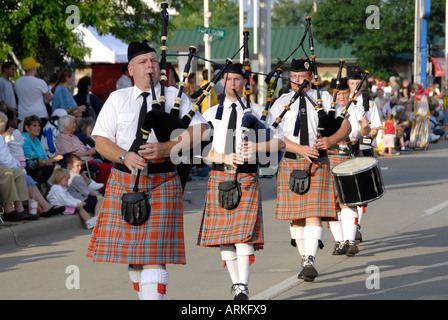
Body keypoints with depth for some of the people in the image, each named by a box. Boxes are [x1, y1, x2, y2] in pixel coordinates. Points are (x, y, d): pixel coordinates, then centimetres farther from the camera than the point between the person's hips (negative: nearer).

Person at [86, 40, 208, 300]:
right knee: (129, 248, 8)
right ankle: (144, 292, 27)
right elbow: (101, 141, 5)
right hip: (124, 182, 3)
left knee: (154, 253, -11)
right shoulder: (117, 99, 11)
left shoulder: (175, 97, 6)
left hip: (162, 183, -3)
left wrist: (167, 147, -18)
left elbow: (200, 130, -4)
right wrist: (124, 156, -16)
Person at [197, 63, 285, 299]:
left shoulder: (258, 111, 9)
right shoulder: (211, 114, 12)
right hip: (219, 177, 3)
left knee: (245, 232, -14)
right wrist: (224, 158, -14)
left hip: (246, 177, -3)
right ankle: (235, 281, 20)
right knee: (222, 233, 5)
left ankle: (243, 288, -18)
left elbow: (279, 141, 3)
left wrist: (257, 147, -15)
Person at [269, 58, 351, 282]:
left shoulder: (324, 99, 6)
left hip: (317, 165, -1)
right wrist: (301, 149, -19)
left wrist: (330, 140, -14)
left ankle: (310, 262, -21)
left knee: (314, 214, -13)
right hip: (290, 164, 1)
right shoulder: (281, 103, 4)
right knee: (296, 216, 7)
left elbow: (346, 126, 6)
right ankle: (305, 260, 21)